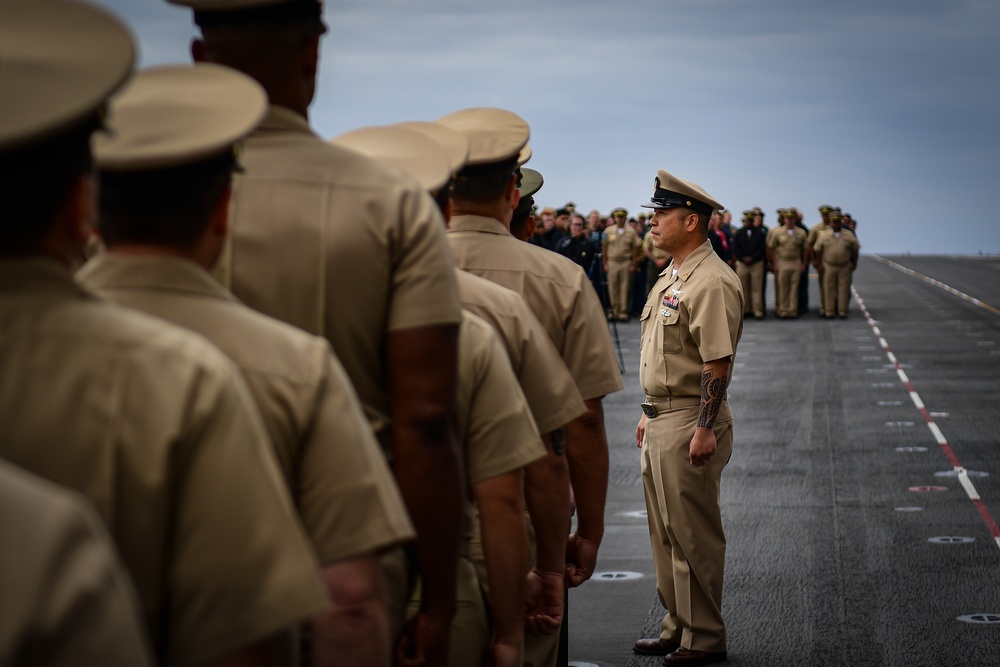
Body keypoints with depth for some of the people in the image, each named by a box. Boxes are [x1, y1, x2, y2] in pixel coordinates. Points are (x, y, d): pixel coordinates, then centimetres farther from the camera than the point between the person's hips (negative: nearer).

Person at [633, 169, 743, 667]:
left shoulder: (711, 281, -17)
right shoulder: (671, 276, 15)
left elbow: (718, 363, -21)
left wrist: (704, 430, -24)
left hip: (690, 424, -10)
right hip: (661, 421, 10)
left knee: (694, 537, -3)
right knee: (665, 533, 16)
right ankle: (676, 626, 26)